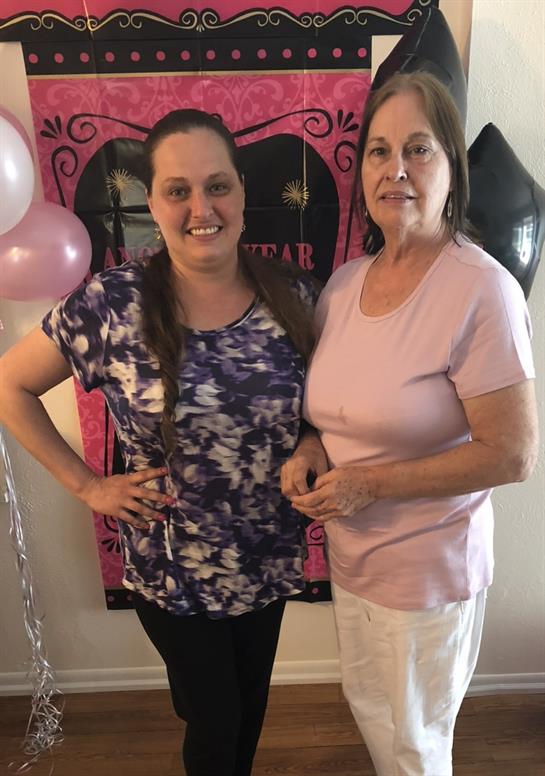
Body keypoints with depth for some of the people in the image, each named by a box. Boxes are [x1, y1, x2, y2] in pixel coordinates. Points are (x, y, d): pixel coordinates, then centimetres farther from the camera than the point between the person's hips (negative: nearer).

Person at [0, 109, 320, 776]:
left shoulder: (294, 294, -9)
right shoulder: (113, 303, -17)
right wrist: (86, 485, -8)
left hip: (270, 558, 3)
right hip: (172, 569, -3)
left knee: (252, 704, 27)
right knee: (213, 720, 19)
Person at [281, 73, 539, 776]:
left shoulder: (481, 292, -22)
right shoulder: (343, 283, -1)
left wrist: (371, 484, -22)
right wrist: (309, 451, -8)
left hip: (428, 573, -6)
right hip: (349, 554, 6)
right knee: (366, 706, 31)